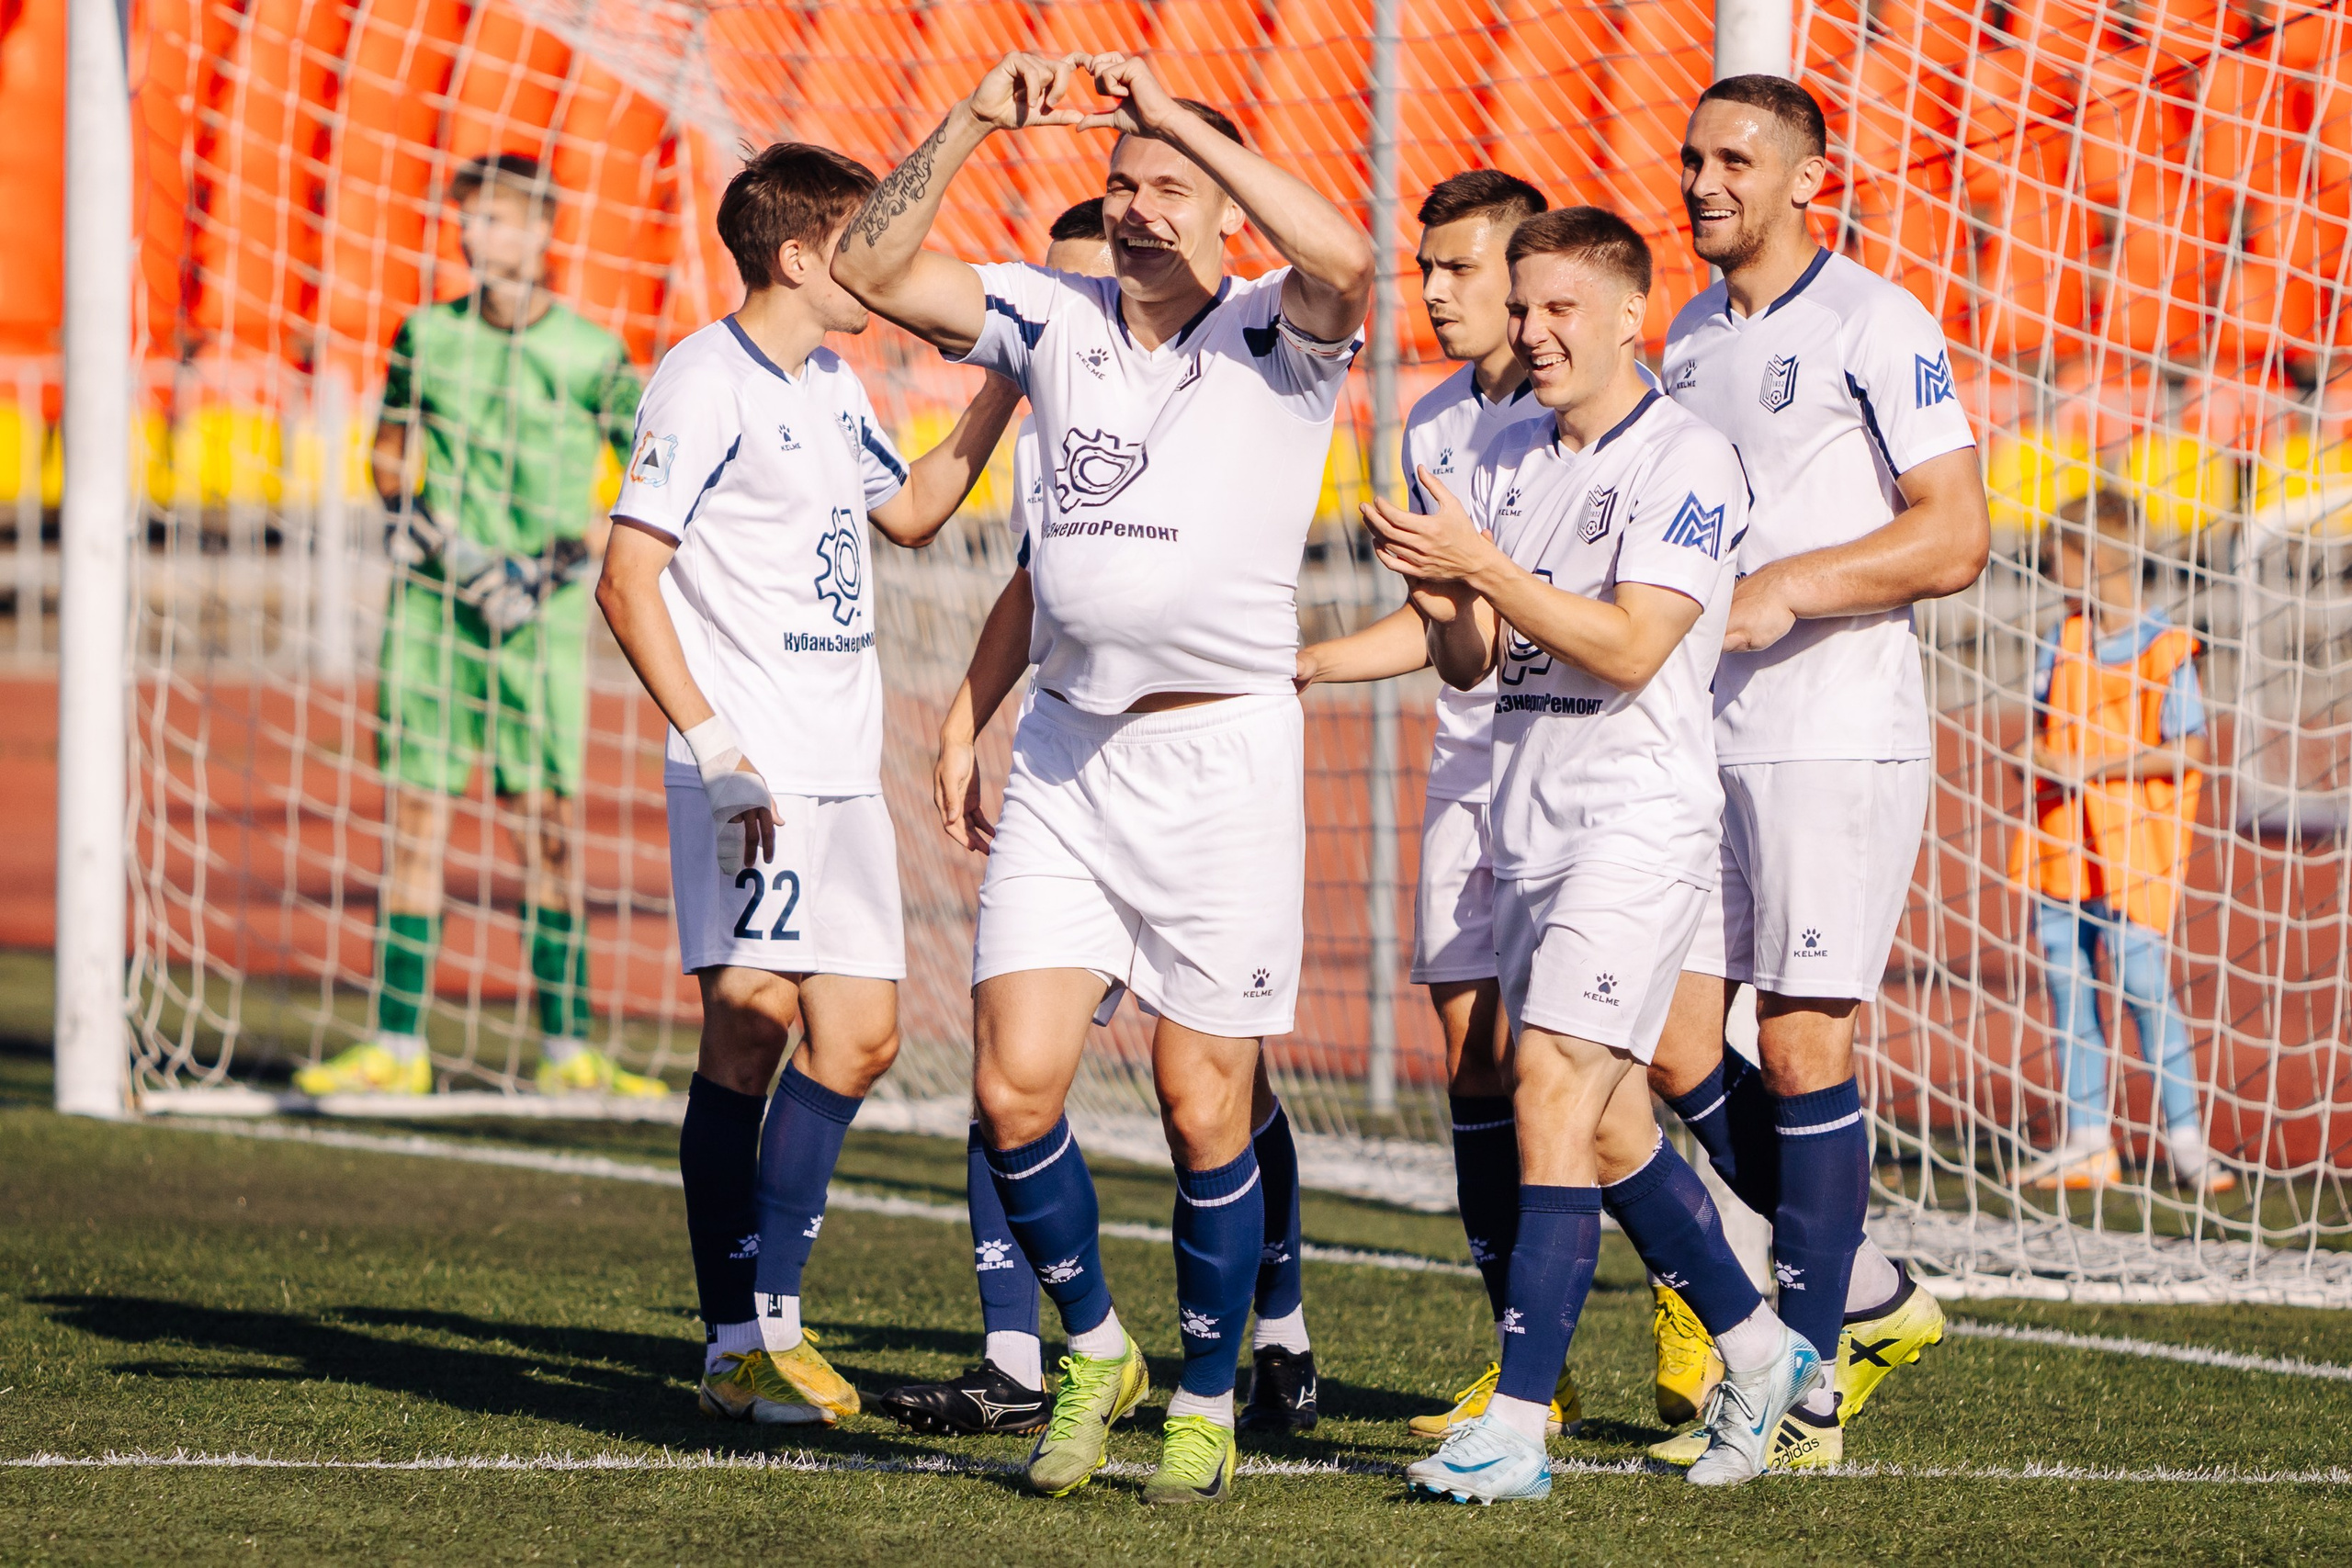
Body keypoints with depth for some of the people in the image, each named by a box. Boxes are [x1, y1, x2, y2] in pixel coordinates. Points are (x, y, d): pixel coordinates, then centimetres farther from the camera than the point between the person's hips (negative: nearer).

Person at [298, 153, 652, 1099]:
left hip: (539, 616, -2)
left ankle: (566, 1053, -1)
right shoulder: (428, 336, 7)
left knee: (547, 825, -5)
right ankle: (397, 1048, 3)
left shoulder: (588, 355, -1)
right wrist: (427, 529, -6)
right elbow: (391, 455, 13)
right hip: (432, 598, 2)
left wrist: (573, 556, -10)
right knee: (415, 816, 0)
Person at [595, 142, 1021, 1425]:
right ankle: (737, 1344, -6)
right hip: (751, 775, -9)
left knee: (859, 1034, 4)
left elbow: (908, 512, 33)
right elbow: (627, 582, -13)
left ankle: (767, 1317, 11)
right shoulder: (705, 383, -9)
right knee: (750, 1026, -10)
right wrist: (711, 745, -19)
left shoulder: (833, 385, 17)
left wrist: (1004, 388, 24)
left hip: (842, 775, 9)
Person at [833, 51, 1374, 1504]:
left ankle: (1207, 1402, 17)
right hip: (1064, 754, 4)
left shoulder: (1275, 340, -2)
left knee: (1205, 1111, 0)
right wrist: (977, 120, -8)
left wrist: (1182, 118, -23)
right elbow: (872, 267, 3)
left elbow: (1347, 263, -25)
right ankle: (1093, 1351, 18)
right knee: (1015, 1086, -4)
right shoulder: (1053, 319, 9)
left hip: (1221, 756, -3)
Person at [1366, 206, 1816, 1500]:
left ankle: (1517, 1426, -21)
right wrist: (1440, 598, -9)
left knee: (1553, 1085, -17)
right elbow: (1470, 664, 13)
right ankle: (1757, 1352, 29)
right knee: (1607, 1127, 12)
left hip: (1639, 820, -8)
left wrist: (1486, 567, -22)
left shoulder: (1688, 462, -9)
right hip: (1527, 823, 8)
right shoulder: (1508, 461, 13)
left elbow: (1630, 646, -18)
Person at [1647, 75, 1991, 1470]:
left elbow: (1955, 537, -13)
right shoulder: (1688, 339, 16)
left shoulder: (1876, 327, -7)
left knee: (1803, 1046, -6)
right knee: (1670, 1043, 2)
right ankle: (1865, 1295, 20)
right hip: (1700, 733, 7)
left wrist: (1788, 588, -21)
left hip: (1838, 732, -7)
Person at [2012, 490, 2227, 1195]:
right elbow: (2038, 721, 17)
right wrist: (2040, 756, -6)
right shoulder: (2062, 640, 12)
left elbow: (2191, 752, -11)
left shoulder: (2165, 650, -8)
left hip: (2134, 844, -6)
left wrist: (2096, 766, -15)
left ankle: (2185, 1138, -6)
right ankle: (2086, 1141, 10)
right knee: (2065, 979, 5)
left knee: (2142, 980, -12)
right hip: (2062, 839, 6)